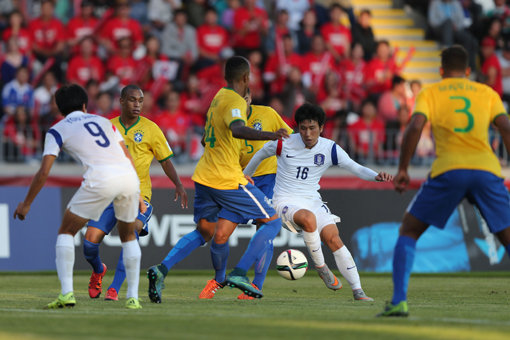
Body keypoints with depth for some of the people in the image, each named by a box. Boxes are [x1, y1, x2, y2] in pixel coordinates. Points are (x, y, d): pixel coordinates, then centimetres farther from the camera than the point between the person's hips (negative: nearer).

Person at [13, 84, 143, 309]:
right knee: (128, 236, 25)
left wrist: (26, 204, 19)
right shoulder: (104, 121, 28)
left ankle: (67, 293, -1)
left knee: (66, 232, 12)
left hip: (100, 180, -4)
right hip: (129, 176, 4)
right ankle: (133, 297, 16)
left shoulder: (57, 130, 16)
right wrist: (137, 195, 29)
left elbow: (44, 172, 8)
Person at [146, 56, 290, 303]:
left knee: (204, 232, 20)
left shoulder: (219, 97, 14)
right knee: (272, 221, 3)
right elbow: (237, 129, -36)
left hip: (203, 176, 9)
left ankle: (162, 269, -1)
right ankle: (239, 274, -8)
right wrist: (269, 135, -46)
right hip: (228, 180, -9)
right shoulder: (235, 102, -14)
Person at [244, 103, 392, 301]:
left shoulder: (330, 149, -3)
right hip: (286, 202, -3)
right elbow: (262, 153, 13)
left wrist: (376, 177, -24)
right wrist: (246, 175, 24)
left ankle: (358, 291, -13)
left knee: (334, 240, -18)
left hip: (313, 201, 3)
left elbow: (356, 168, -4)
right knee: (309, 219, -37)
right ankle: (320, 267, -18)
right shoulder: (284, 144, -7)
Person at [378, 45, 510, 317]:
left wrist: (402, 169, 3)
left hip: (448, 172, -1)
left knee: (409, 231, 13)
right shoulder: (488, 93, 20)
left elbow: (415, 126, -1)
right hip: (487, 170, 1)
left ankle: (399, 302, -2)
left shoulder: (430, 93, 15)